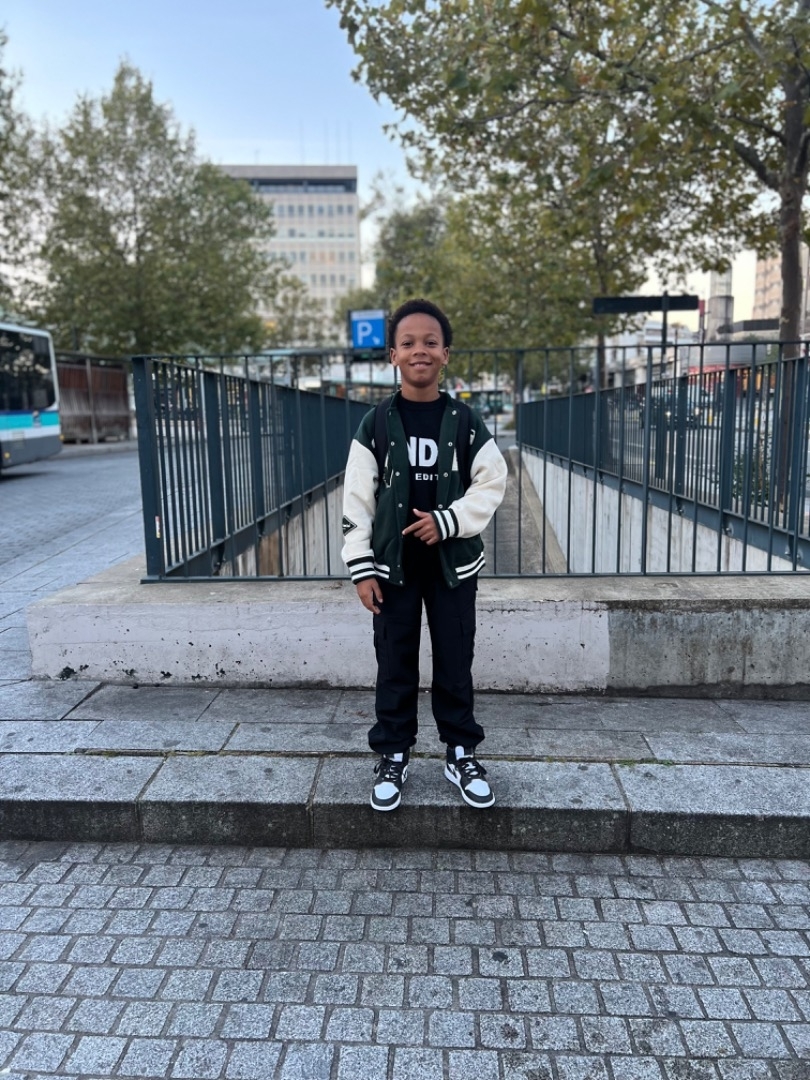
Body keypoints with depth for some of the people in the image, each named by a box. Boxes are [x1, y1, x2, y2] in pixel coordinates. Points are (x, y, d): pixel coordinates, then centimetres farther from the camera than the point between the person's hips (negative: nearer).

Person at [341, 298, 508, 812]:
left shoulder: (466, 421, -1)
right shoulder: (376, 424, -2)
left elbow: (492, 483, 0)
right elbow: (357, 499, -3)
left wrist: (448, 520, -15)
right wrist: (361, 567, -7)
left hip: (453, 561, 0)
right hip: (393, 564, 0)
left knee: (455, 663, 10)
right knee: (395, 666, 10)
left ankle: (462, 754, 28)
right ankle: (393, 758, 26)